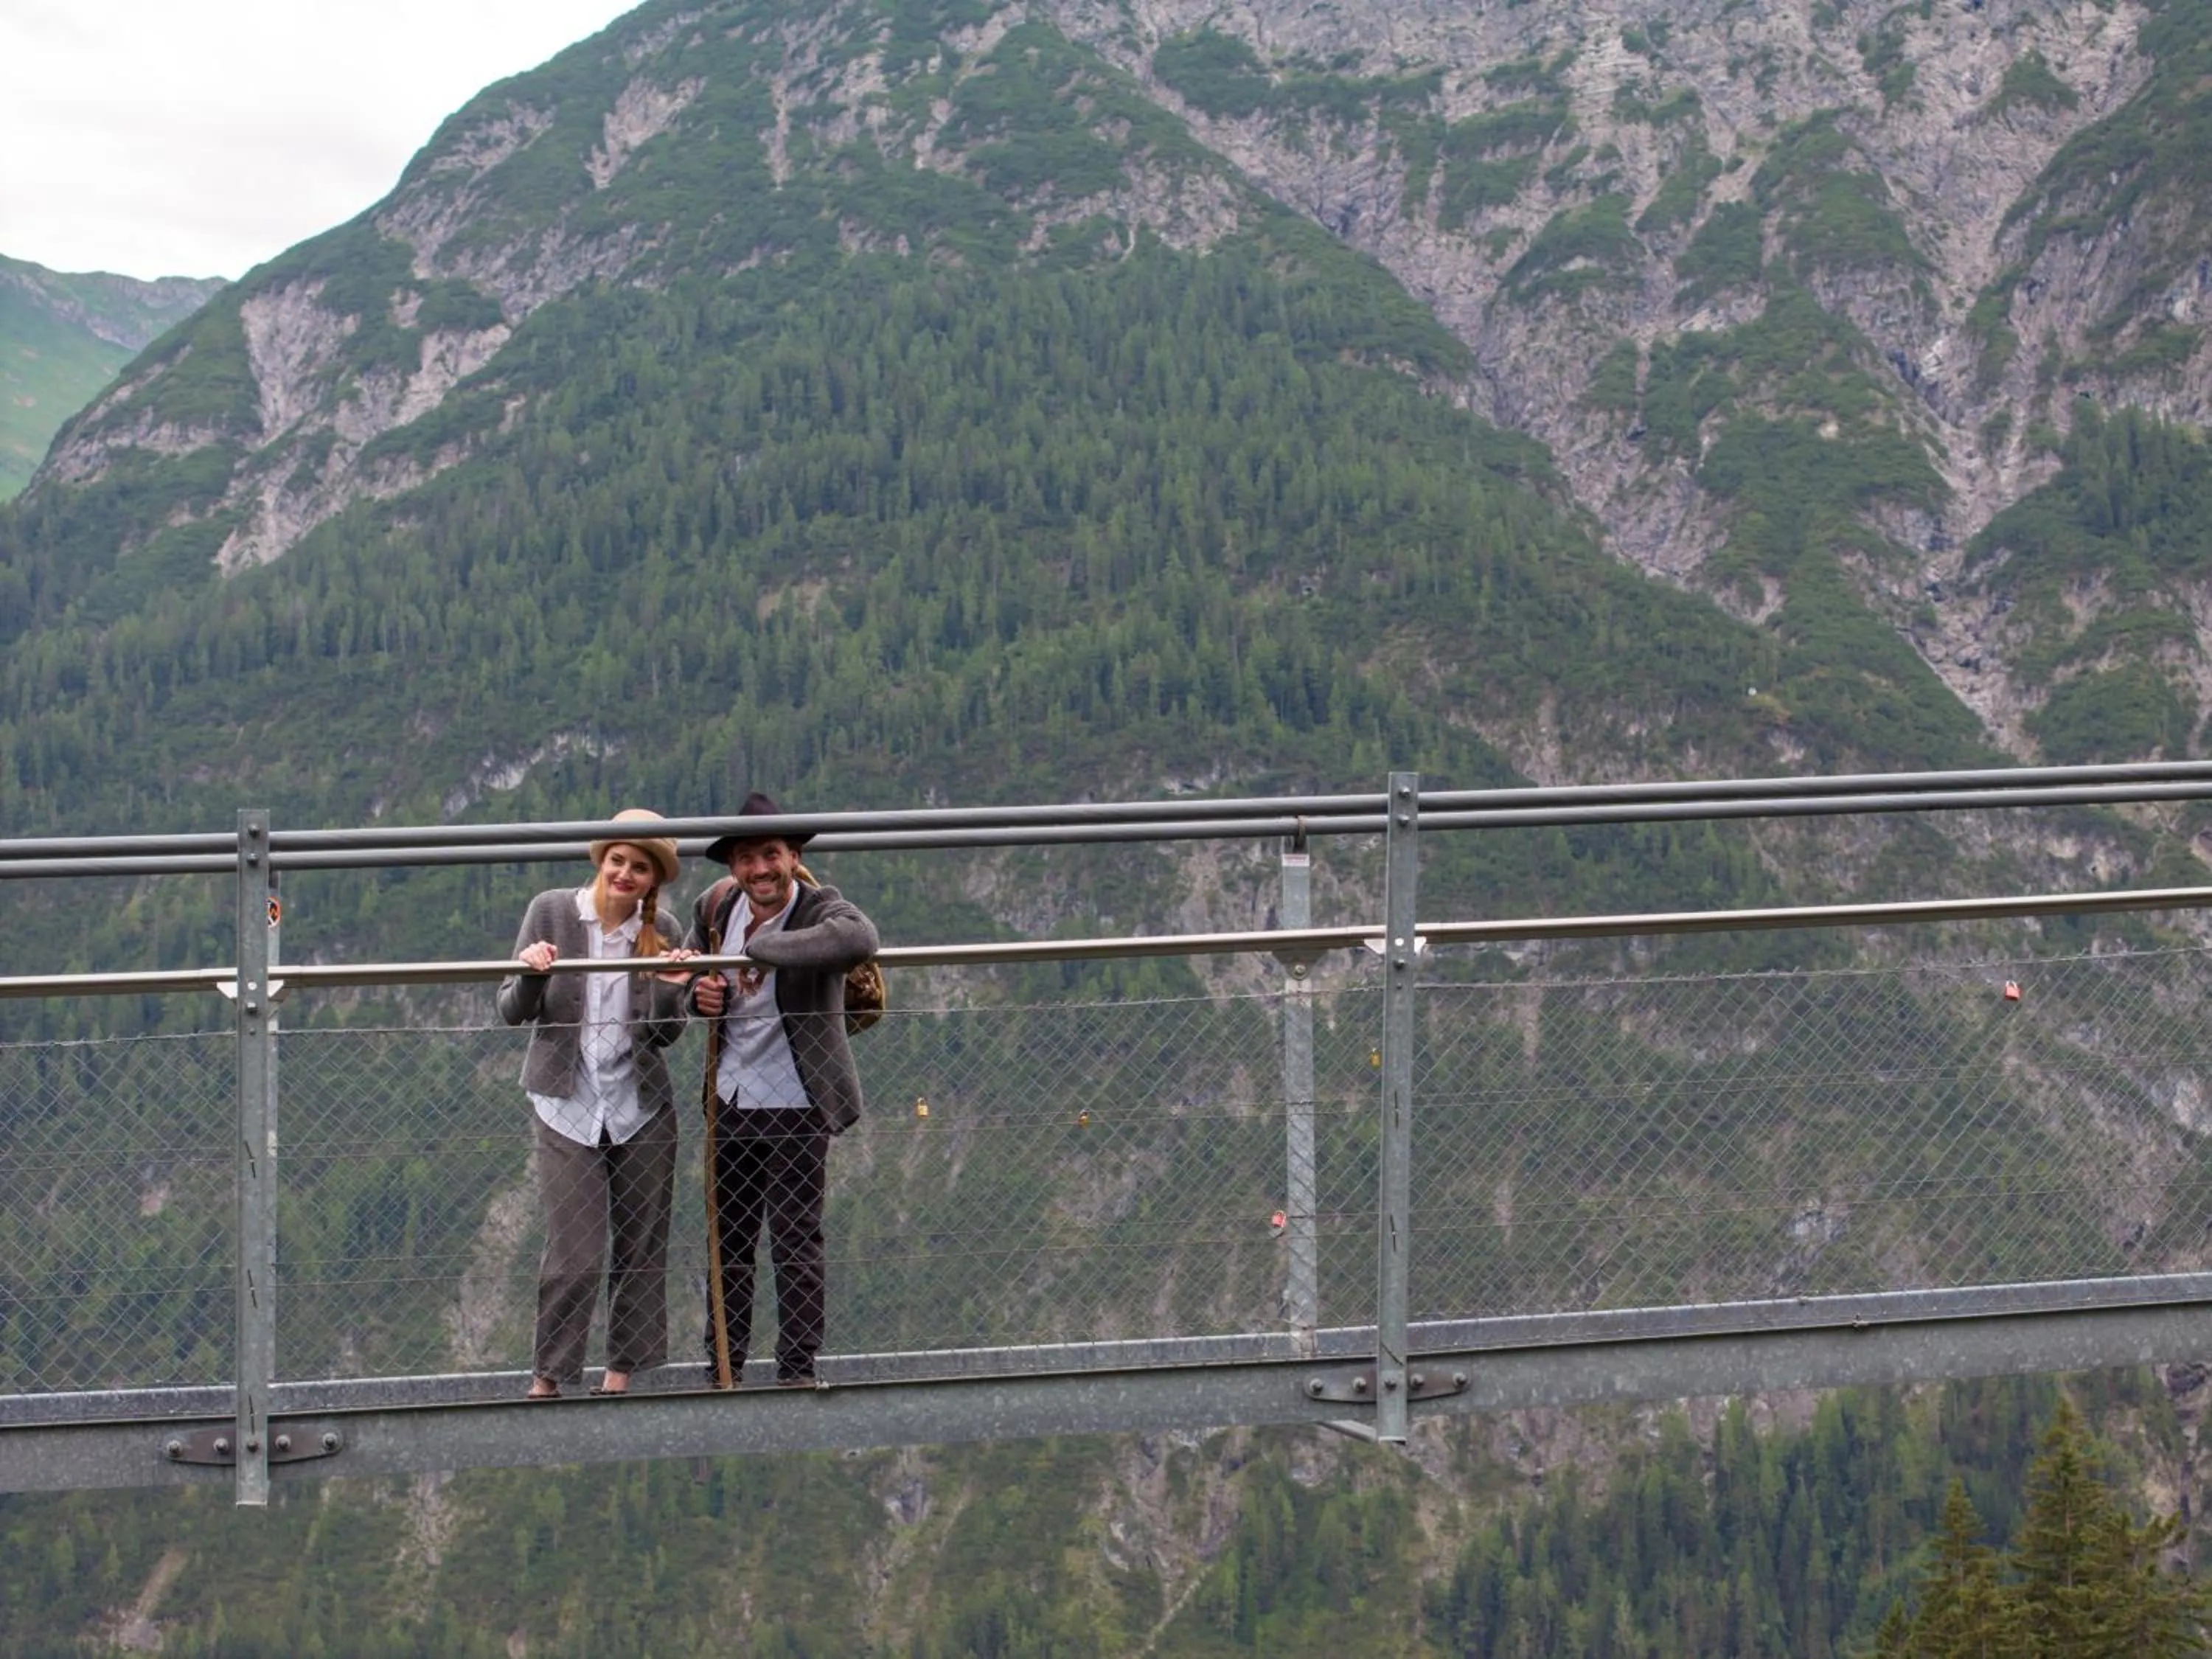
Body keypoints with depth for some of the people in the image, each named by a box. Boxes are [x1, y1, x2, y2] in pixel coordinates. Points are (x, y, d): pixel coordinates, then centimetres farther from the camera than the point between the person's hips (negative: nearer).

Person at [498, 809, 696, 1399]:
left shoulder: (661, 933, 2)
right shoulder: (552, 912, -3)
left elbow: (664, 1036, 4)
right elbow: (513, 1013, -2)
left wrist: (672, 990, -15)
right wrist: (531, 975, -22)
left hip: (640, 1104, 3)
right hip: (568, 1105, -3)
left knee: (641, 1249, 6)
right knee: (574, 1253, -8)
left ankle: (621, 1372, 18)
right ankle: (547, 1377, 5)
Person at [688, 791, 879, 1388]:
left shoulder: (820, 909, -16)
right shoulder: (715, 907, 2)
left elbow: (860, 938, -42)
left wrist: (763, 947, -34)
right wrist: (698, 995, -4)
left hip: (795, 1105, -6)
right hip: (729, 1101, 6)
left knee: (795, 1243, -2)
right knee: (725, 1242, 13)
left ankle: (797, 1371, 7)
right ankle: (723, 1372, 23)